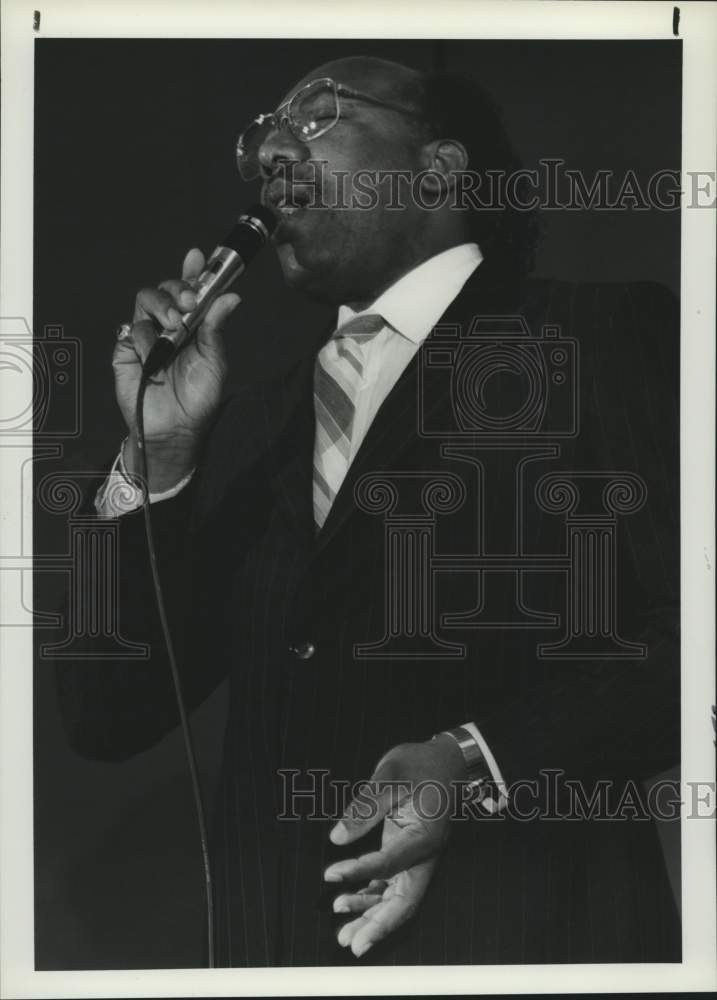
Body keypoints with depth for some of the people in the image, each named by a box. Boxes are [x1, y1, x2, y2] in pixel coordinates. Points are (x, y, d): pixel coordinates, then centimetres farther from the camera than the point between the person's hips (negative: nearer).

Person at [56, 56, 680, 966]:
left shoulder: (607, 339, -2)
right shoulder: (251, 425, 12)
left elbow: (687, 629, -10)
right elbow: (109, 718, 7)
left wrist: (483, 760, -22)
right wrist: (162, 451, -3)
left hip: (526, 938, -4)